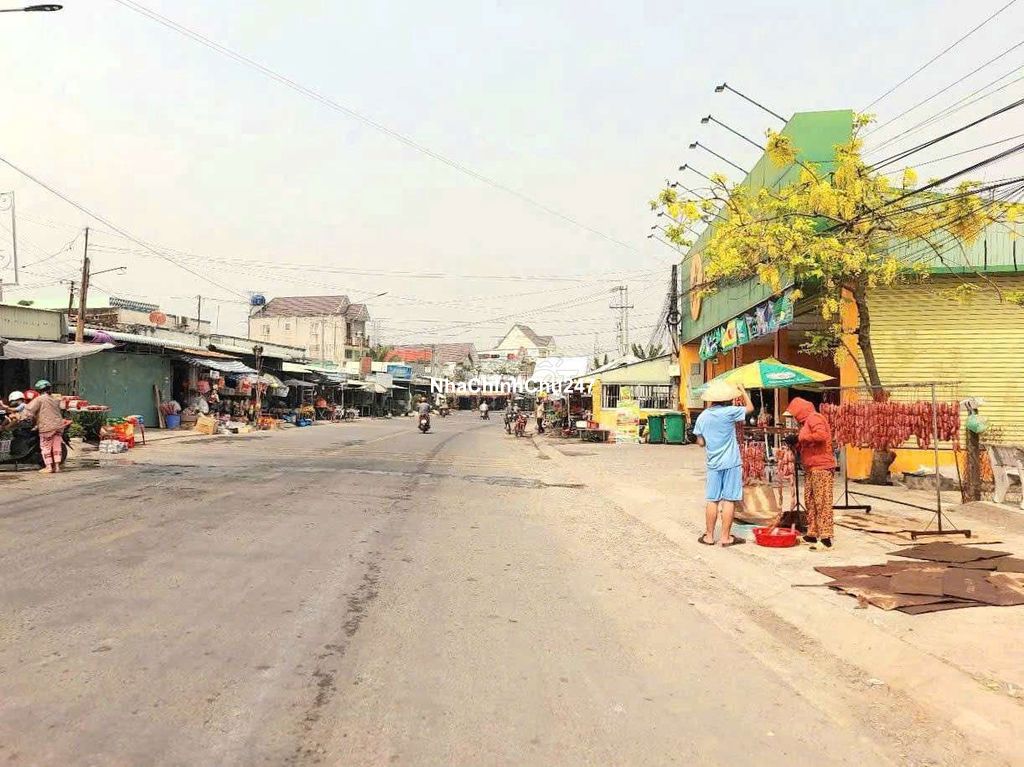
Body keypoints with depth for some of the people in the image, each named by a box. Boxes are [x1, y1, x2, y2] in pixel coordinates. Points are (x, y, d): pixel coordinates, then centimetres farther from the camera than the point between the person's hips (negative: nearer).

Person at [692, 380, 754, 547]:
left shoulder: (702, 416, 2)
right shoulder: (728, 412, -11)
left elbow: (701, 442, 6)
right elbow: (750, 408, 2)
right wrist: (742, 391, 14)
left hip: (713, 463, 4)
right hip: (731, 463, -4)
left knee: (712, 500, 9)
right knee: (729, 500, 2)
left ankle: (709, 536, 14)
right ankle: (726, 537, 6)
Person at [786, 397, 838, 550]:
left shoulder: (814, 417, -10)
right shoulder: (806, 421, 20)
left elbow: (822, 435, -28)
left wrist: (803, 437, -17)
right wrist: (797, 443, 8)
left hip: (821, 467, -11)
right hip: (811, 469, 11)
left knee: (822, 503, -10)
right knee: (810, 501, 13)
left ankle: (826, 539, -10)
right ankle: (812, 535, 19)